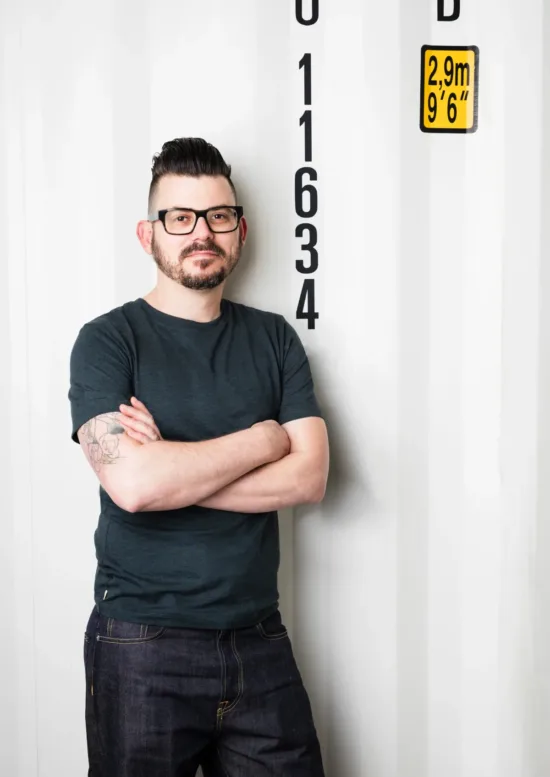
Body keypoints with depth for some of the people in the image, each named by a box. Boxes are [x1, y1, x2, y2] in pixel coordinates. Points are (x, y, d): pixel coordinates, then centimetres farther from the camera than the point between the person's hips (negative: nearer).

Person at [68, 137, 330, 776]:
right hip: (143, 650, -3)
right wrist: (263, 439, -10)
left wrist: (173, 470, -14)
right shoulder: (108, 340, -4)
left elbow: (309, 477, -5)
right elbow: (132, 484, -21)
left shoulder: (273, 338, 7)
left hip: (260, 643, 3)